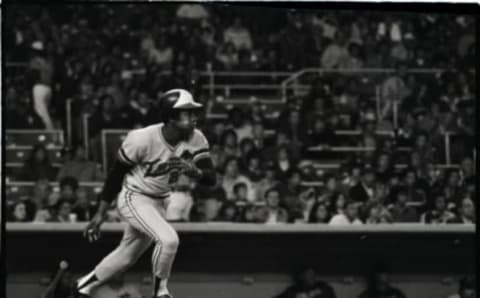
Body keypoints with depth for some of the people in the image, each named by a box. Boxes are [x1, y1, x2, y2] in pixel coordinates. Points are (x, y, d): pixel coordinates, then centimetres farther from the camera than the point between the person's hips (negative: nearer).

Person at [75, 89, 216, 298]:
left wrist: (195, 171, -38)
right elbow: (116, 173, -12)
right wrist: (100, 214, -9)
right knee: (168, 239, -26)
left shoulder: (196, 140, -11)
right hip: (134, 198, -7)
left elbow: (211, 178, -13)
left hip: (158, 203, 7)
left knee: (127, 256, 15)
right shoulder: (143, 139, -24)